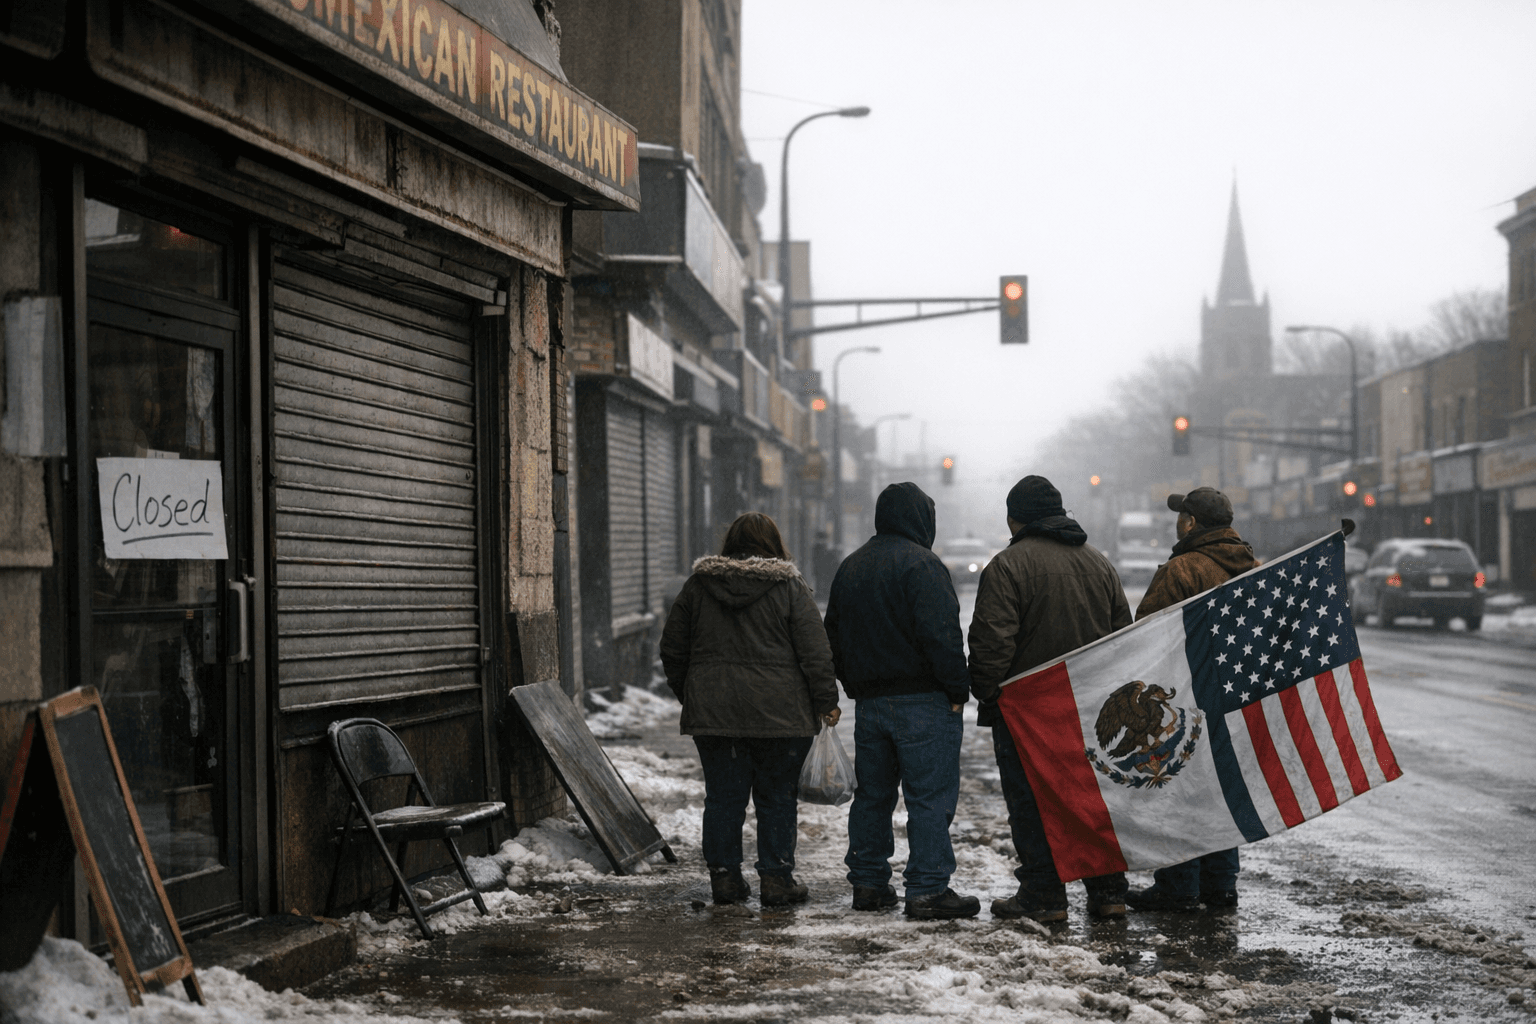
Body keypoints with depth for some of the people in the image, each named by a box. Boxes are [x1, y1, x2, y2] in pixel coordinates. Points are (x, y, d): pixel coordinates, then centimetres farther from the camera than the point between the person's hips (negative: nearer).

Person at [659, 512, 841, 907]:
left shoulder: (698, 585, 7)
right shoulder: (789, 588, -2)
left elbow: (672, 648, 12)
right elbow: (815, 652, -5)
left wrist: (687, 694, 23)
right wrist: (826, 701, 3)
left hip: (711, 712, 3)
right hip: (778, 713, -3)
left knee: (723, 796, 8)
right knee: (777, 797, 6)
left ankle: (724, 877, 11)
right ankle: (776, 879, 7)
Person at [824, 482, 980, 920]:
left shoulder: (849, 567, 15)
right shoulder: (921, 564, -12)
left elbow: (834, 636, 20)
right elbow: (941, 634, -20)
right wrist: (958, 688, -12)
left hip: (868, 701, 8)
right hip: (922, 702, -8)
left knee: (872, 793, 15)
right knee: (930, 797, -5)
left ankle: (868, 883, 18)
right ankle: (928, 891, -8)